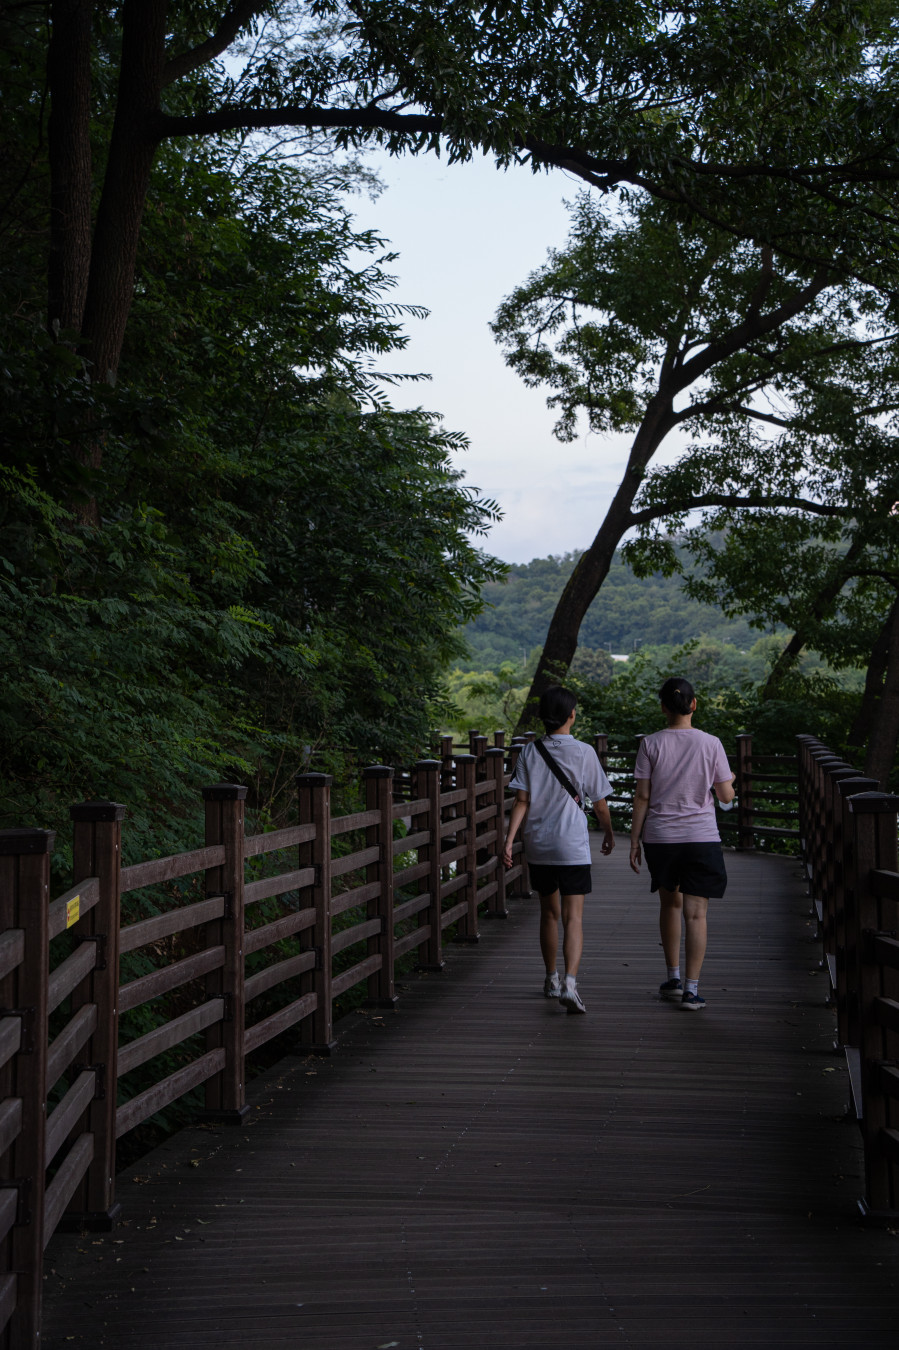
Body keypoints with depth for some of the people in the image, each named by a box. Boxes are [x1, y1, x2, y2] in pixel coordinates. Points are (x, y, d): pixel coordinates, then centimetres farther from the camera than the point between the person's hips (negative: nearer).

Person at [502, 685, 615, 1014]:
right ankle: (569, 982, -21)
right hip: (572, 848, -3)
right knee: (573, 918, -4)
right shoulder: (584, 753, -6)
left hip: (538, 847, 3)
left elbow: (521, 801, -5)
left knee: (549, 912, 18)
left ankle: (551, 979, 31)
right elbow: (599, 803, 0)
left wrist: (509, 840, -4)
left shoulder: (529, 753, 1)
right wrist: (608, 833, 17)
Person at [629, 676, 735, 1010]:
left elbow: (642, 797, -4)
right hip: (701, 838, -1)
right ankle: (691, 989, -2)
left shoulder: (651, 744, -4)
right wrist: (729, 781, 22)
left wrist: (634, 841, 3)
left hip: (659, 837, 2)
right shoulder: (710, 744, -5)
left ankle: (673, 978, 27)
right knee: (696, 913, 1)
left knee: (670, 902, 19)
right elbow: (726, 795, -1)